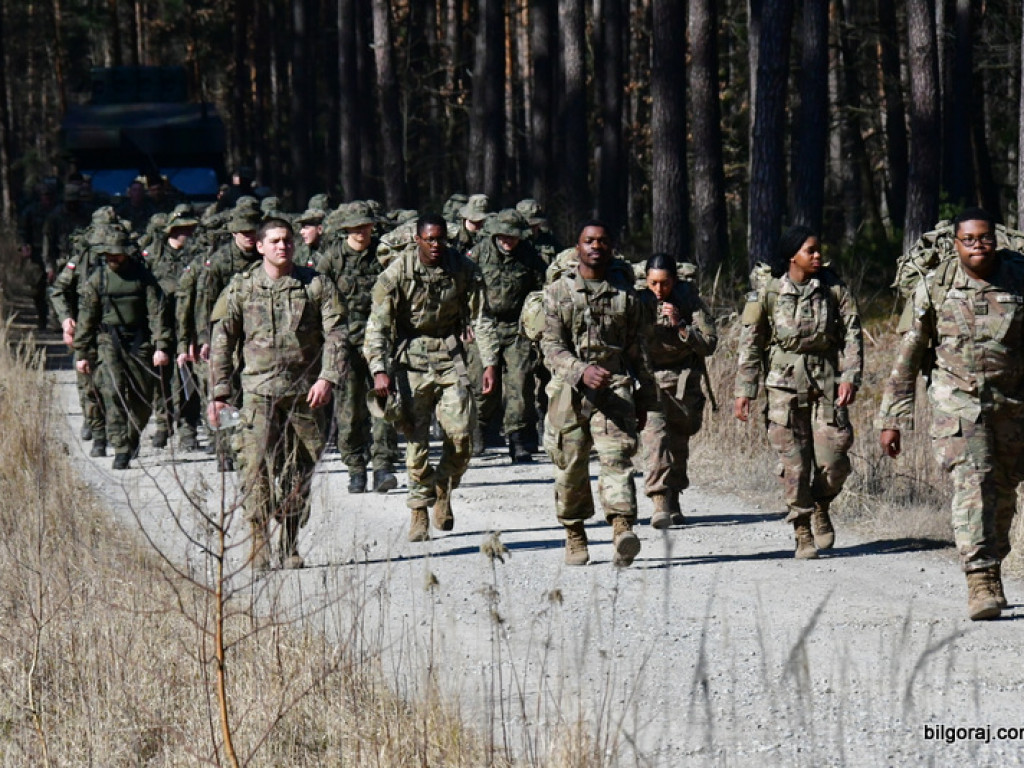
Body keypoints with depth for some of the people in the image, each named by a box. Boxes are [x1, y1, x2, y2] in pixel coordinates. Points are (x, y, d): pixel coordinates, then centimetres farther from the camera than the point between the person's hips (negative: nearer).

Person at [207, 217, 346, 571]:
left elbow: (335, 334, 2)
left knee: (299, 470, 6)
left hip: (306, 392, 1)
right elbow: (222, 342, 7)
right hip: (259, 390, -1)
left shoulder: (315, 285, 5)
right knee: (257, 466, -13)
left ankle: (291, 546, 17)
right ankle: (259, 545, -9)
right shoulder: (242, 288, 5)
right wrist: (219, 392, 1)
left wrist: (328, 377, -13)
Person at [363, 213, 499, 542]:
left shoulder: (463, 270, -2)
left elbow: (480, 318, 6)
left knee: (461, 435, -9)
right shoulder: (398, 272, -9)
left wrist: (489, 363, -1)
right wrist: (379, 370, -20)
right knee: (416, 439, -5)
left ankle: (443, 491, 17)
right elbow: (378, 324, -10)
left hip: (449, 354, 2)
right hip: (411, 357, -2)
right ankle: (419, 511, 7)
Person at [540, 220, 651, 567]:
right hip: (569, 390, 0)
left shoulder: (625, 293, 12)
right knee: (570, 464, 4)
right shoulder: (558, 292, 6)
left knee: (617, 455, -17)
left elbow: (636, 348, 18)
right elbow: (551, 346, -3)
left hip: (615, 386, 0)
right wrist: (582, 371, -20)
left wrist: (643, 395, 17)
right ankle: (574, 535, 20)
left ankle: (623, 528, -31)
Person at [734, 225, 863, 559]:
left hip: (827, 382, 1)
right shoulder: (768, 293, 1)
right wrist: (744, 390, -1)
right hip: (785, 384, -1)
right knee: (794, 462, -4)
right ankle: (802, 533, 6)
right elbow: (750, 344, 3)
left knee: (833, 459, -6)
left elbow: (852, 335, 2)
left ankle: (821, 507, 24)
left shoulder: (834, 289, 3)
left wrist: (850, 377, -10)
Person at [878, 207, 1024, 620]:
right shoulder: (934, 288, -4)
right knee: (972, 483, -18)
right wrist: (892, 420, -1)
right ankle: (980, 580, -23)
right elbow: (906, 358, 1)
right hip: (957, 401, -3)